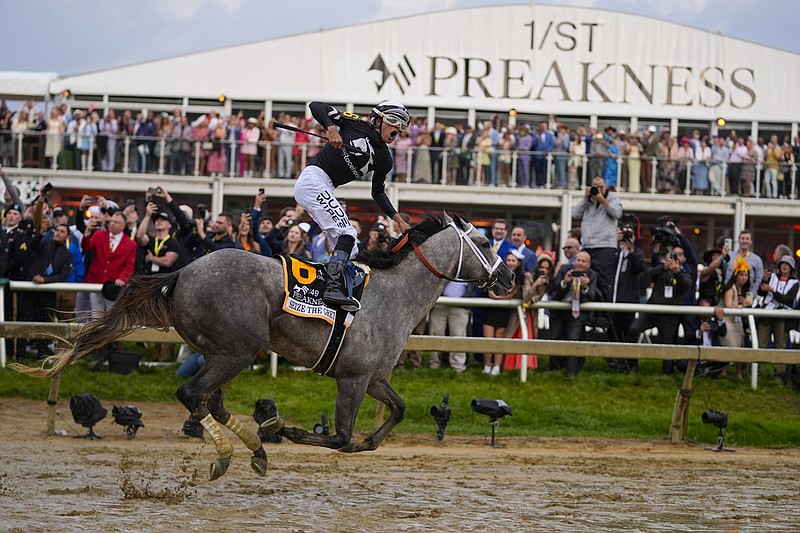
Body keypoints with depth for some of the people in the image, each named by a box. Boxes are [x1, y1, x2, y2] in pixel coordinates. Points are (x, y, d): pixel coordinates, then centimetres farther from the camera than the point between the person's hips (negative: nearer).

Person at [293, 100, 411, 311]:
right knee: (347, 234, -22)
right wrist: (332, 129, -22)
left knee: (350, 251, 3)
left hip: (325, 190, 9)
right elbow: (316, 106, -5)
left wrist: (399, 220, 16)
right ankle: (333, 288, -32)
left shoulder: (384, 160, 15)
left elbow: (377, 193, 26)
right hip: (314, 179, -9)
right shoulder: (357, 126, -2)